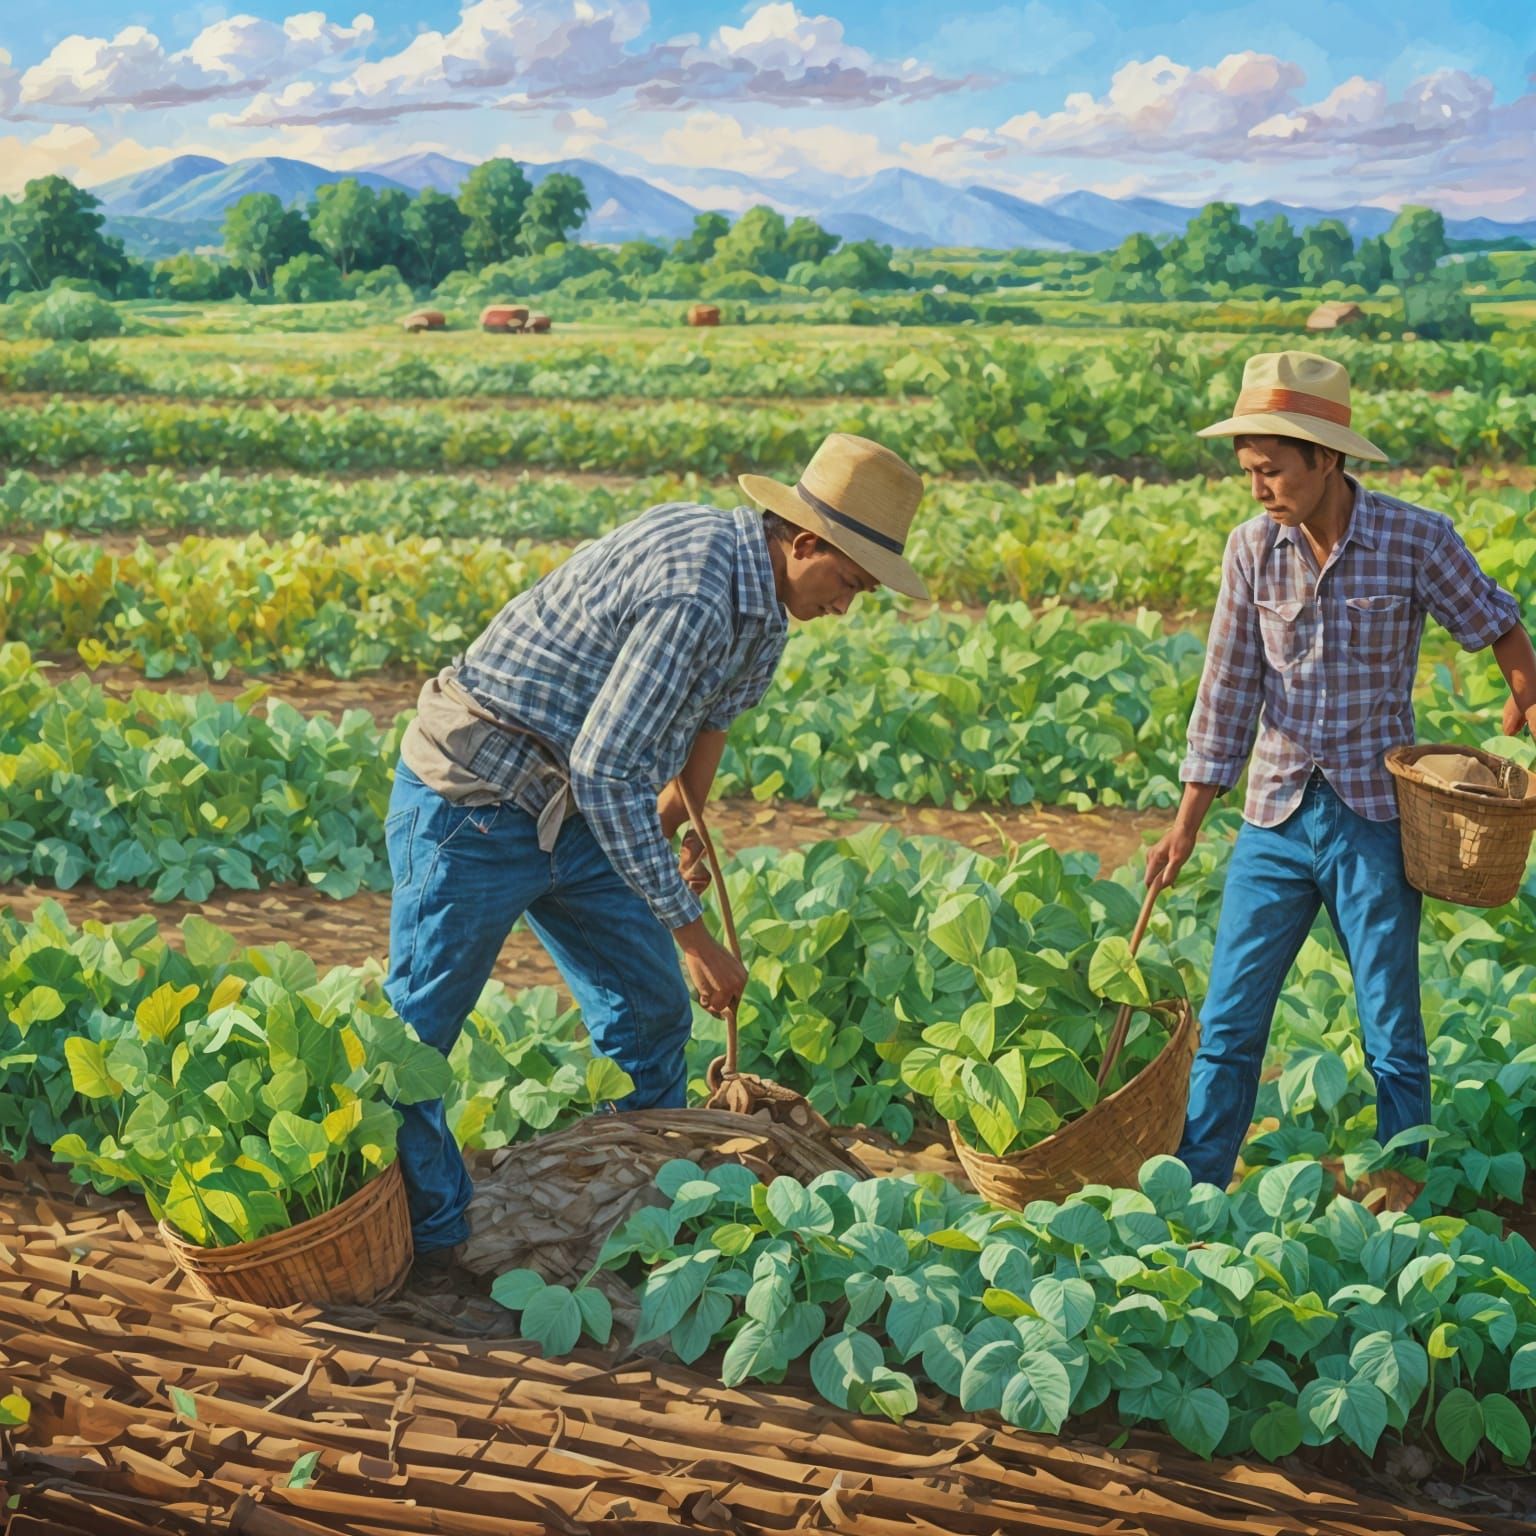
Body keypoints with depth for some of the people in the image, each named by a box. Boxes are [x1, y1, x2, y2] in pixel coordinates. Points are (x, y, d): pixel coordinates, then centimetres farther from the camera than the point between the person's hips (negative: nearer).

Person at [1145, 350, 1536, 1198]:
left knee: (1392, 1034, 7)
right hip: (1274, 819, 3)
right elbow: (1227, 691, 1)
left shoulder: (1417, 540, -9)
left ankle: (1403, 1198, 23)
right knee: (1226, 1023, 6)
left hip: (1375, 820, -2)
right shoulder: (1252, 548, -1)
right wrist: (1186, 825, 0)